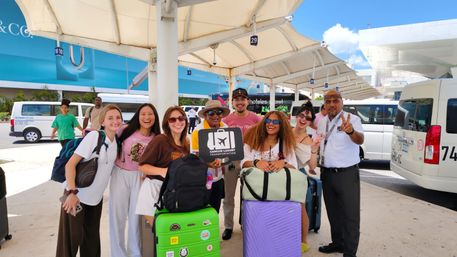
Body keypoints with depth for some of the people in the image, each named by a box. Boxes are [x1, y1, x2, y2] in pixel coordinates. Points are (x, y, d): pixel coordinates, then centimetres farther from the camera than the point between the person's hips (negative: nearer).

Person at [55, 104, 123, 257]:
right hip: (77, 194, -6)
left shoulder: (117, 142, 1)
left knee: (92, 237, 14)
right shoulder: (94, 136, -18)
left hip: (96, 197, 6)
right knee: (72, 236, 2)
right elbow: (70, 164, -21)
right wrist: (72, 192, -28)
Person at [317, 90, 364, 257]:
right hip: (326, 173, 7)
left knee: (350, 214, 3)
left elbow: (360, 140, -31)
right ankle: (338, 243, 37)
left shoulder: (352, 119, -12)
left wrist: (351, 131, -53)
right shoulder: (322, 121, 7)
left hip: (347, 174, -6)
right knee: (333, 211, 19)